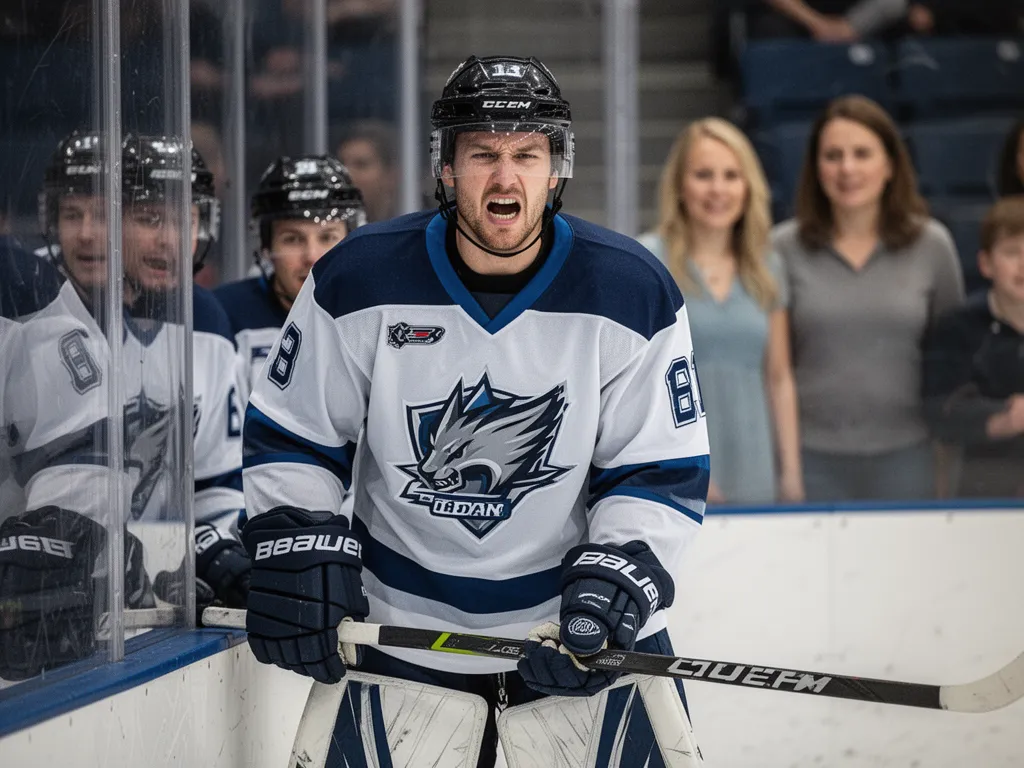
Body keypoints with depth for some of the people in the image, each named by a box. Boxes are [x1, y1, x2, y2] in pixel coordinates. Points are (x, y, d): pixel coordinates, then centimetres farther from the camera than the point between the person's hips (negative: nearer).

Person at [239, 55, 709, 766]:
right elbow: (290, 437, 1)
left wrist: (622, 568, -18)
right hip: (401, 623, 0)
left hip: (583, 624, 0)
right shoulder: (358, 281, -8)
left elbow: (663, 470, -4)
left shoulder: (633, 293, -8)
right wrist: (294, 543, -11)